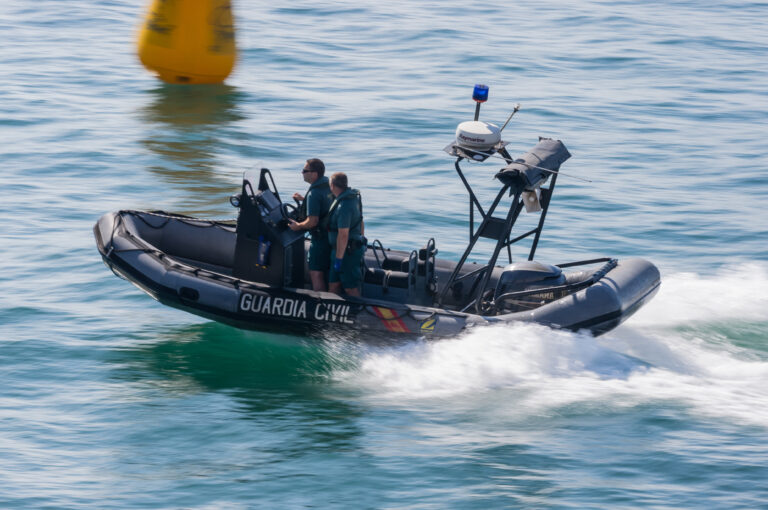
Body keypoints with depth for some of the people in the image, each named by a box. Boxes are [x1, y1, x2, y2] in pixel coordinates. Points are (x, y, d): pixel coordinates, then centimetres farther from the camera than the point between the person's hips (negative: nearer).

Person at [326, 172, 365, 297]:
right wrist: (361, 244, 28)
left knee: (351, 288, -4)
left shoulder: (343, 206, -23)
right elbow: (361, 224, 18)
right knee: (333, 284, 14)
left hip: (346, 251, -10)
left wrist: (338, 259, -21)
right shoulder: (354, 197, 8)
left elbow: (343, 235, -25)